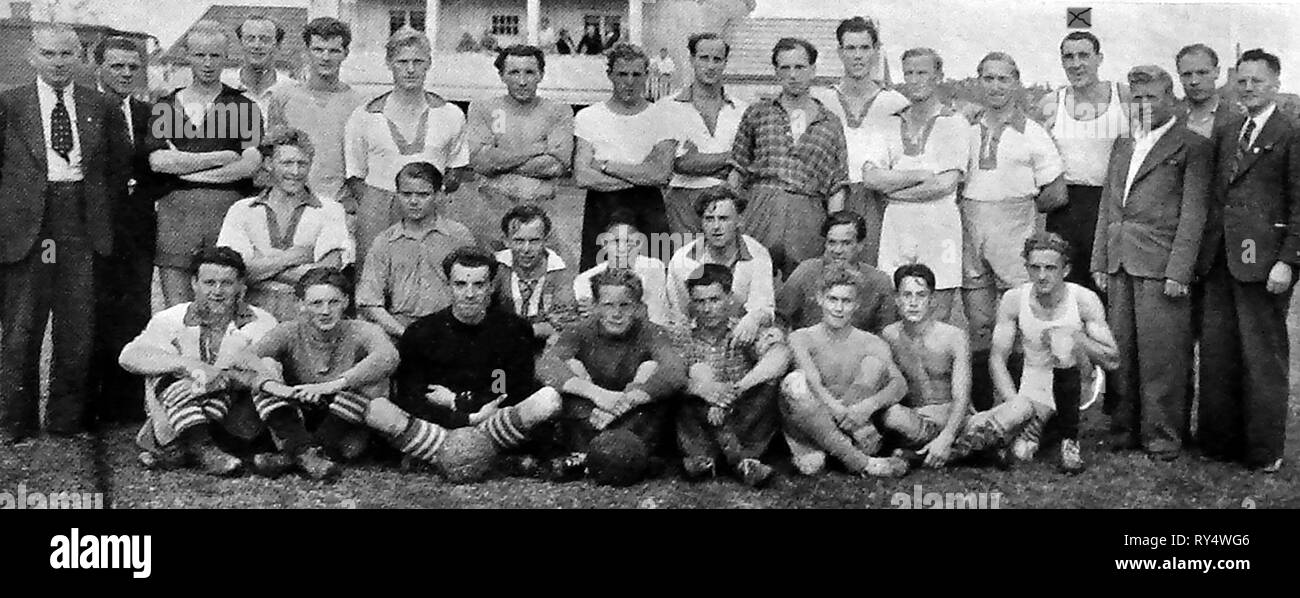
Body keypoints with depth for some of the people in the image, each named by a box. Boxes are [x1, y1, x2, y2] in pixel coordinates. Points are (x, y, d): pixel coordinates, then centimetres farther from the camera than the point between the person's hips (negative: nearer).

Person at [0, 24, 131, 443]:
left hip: (83, 227, 2)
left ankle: (68, 419, 15)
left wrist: (102, 209, 7)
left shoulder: (102, 109, 10)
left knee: (78, 328, 3)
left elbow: (120, 165, 16)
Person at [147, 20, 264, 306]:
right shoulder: (165, 106, 14)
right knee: (176, 314, -1)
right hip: (176, 211, 1)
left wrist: (184, 166, -3)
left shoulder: (244, 106, 10)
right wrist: (221, 158, -5)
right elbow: (157, 161, -1)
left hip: (229, 211, -1)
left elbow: (251, 163, -5)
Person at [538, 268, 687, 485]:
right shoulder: (581, 333, -3)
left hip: (635, 424, 0)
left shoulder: (651, 334, -5)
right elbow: (545, 365, -23)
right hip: (581, 431, 1)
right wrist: (596, 393, -37)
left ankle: (587, 454, -29)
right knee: (571, 366, -17)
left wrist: (625, 402, -36)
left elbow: (676, 373, -26)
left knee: (650, 368, -21)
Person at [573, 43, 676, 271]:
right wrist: (640, 176, -8)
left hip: (647, 209, 0)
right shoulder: (588, 117, 7)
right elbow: (582, 177, -6)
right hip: (600, 207, 0)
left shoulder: (660, 117, 7)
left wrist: (606, 165, -8)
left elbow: (662, 174, -9)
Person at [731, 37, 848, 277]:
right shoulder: (757, 113, 11)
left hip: (809, 219, 1)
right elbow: (737, 173, 13)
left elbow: (836, 189, 10)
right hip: (760, 210, 0)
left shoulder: (831, 124, 13)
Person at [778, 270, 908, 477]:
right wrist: (834, 406, -35)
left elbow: (900, 384, -10)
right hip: (808, 424, -1)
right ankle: (860, 463, -36)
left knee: (875, 363, -13)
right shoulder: (801, 338, 1)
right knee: (794, 382, -32)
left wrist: (869, 405, -29)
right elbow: (812, 381, -18)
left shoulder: (871, 344, 6)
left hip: (848, 422, 1)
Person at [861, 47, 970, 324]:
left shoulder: (955, 123, 2)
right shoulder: (893, 124, 14)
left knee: (938, 320, -1)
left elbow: (946, 184, -9)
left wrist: (893, 189, -3)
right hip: (896, 226, 4)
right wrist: (923, 175, -10)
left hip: (939, 225, -3)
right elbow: (870, 177, -1)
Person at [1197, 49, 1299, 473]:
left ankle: (1264, 451, 12)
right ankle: (1218, 440, 19)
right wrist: (1204, 250, 7)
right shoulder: (1226, 134, 16)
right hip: (1219, 258, 6)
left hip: (1261, 259, -6)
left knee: (1263, 356, 2)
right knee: (1216, 352, 9)